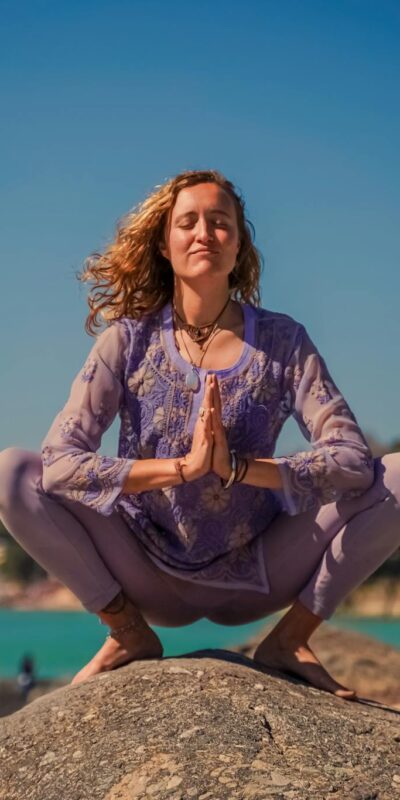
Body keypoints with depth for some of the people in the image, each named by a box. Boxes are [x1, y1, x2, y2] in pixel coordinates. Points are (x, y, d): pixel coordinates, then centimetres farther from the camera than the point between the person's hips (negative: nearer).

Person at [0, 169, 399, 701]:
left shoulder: (282, 341, -7)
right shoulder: (130, 339, -8)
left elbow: (352, 461, -18)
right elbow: (59, 461, -20)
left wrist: (237, 467, -32)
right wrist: (181, 467, -32)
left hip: (254, 581, 0)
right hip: (150, 580, 0)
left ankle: (290, 640, 0)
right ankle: (130, 633, -2)